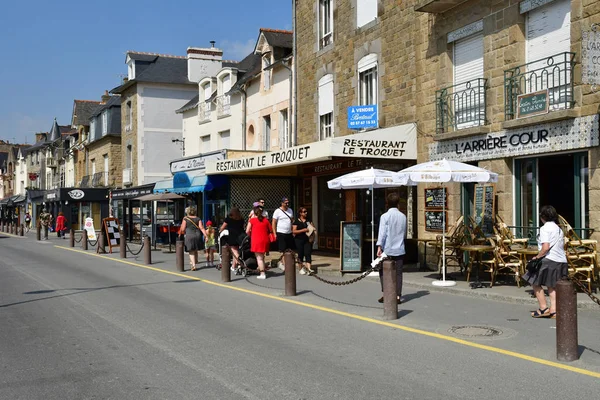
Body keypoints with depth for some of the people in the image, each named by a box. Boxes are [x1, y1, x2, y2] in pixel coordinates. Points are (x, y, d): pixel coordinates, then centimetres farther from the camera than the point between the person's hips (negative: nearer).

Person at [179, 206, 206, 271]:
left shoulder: (185, 218, -2)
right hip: (197, 235, 3)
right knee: (195, 251, 17)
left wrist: (181, 233, 17)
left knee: (191, 252, 2)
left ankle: (193, 265, -9)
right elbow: (201, 228, -5)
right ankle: (193, 263, 26)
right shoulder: (198, 219, 3)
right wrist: (206, 236, -7)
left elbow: (182, 229, -3)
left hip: (189, 236, -3)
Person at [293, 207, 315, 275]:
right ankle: (301, 268, 18)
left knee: (308, 253, -9)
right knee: (300, 254, 5)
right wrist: (303, 230, -16)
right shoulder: (297, 221, 0)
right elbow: (294, 231, -8)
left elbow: (313, 228, 20)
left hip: (308, 240, 3)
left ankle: (308, 268, -17)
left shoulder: (308, 220, 12)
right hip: (299, 240, -2)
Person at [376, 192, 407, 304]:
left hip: (387, 249, -3)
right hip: (399, 249, 3)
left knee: (383, 271, 9)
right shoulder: (403, 216, 6)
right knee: (398, 273, 5)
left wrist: (379, 247, -17)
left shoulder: (385, 216, -9)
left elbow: (382, 233, -16)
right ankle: (398, 296, 3)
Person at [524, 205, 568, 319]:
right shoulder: (559, 229, 17)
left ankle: (543, 308, 4)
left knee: (536, 282, 5)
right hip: (561, 261, 8)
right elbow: (562, 246, 17)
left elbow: (546, 247, -19)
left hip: (549, 260, -8)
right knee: (552, 286, 11)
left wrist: (537, 257, -8)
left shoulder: (545, 228, -9)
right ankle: (553, 310, 6)